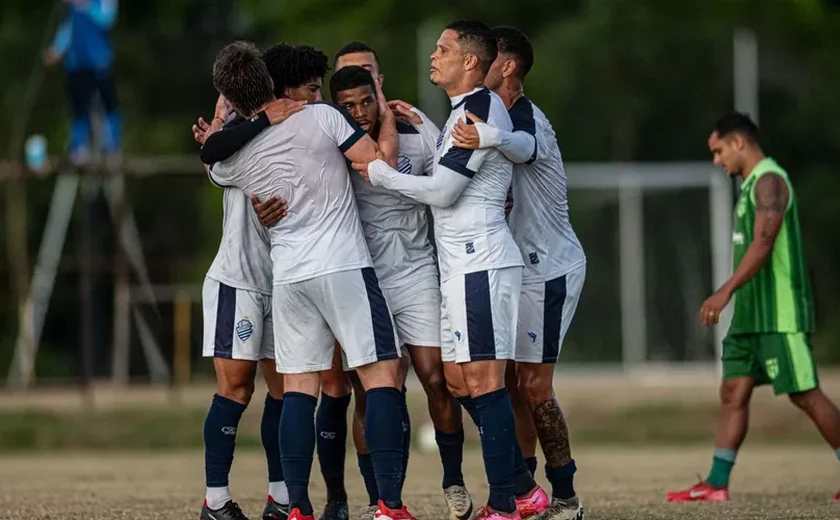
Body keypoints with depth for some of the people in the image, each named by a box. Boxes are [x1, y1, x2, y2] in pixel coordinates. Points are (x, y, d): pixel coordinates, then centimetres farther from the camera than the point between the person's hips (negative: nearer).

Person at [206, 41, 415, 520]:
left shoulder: (233, 159, 4)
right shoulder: (321, 118, -8)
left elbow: (215, 169, 29)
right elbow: (381, 161, -5)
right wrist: (387, 112, 9)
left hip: (287, 277, 4)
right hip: (344, 267, -4)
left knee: (299, 388, 9)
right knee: (382, 375, -2)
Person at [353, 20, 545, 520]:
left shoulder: (481, 107, -12)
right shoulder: (463, 112, 19)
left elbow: (442, 191, -15)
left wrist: (379, 172, -3)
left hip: (481, 265, -10)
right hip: (461, 267, 10)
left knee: (483, 381, -11)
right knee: (459, 381, 11)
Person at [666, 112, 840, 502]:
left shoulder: (769, 180, -12)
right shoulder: (752, 184, 18)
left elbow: (763, 244, -22)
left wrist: (726, 291, -28)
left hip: (780, 313, -10)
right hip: (753, 313, 10)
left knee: (804, 394, -8)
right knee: (733, 391, 4)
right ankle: (716, 484, 3)